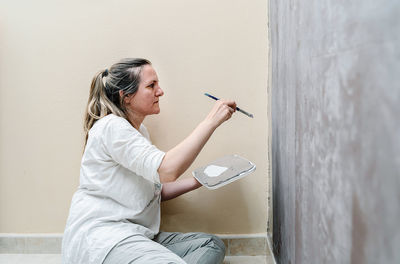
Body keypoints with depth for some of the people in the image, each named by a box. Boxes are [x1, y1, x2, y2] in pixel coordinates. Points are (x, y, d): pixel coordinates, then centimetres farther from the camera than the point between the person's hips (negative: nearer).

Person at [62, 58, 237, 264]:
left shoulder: (139, 131, 19)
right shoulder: (111, 126, -12)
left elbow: (154, 190, 21)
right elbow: (166, 170, -25)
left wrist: (197, 181, 7)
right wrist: (211, 121, -21)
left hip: (134, 235, 10)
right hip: (100, 236, -10)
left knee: (212, 245, -3)